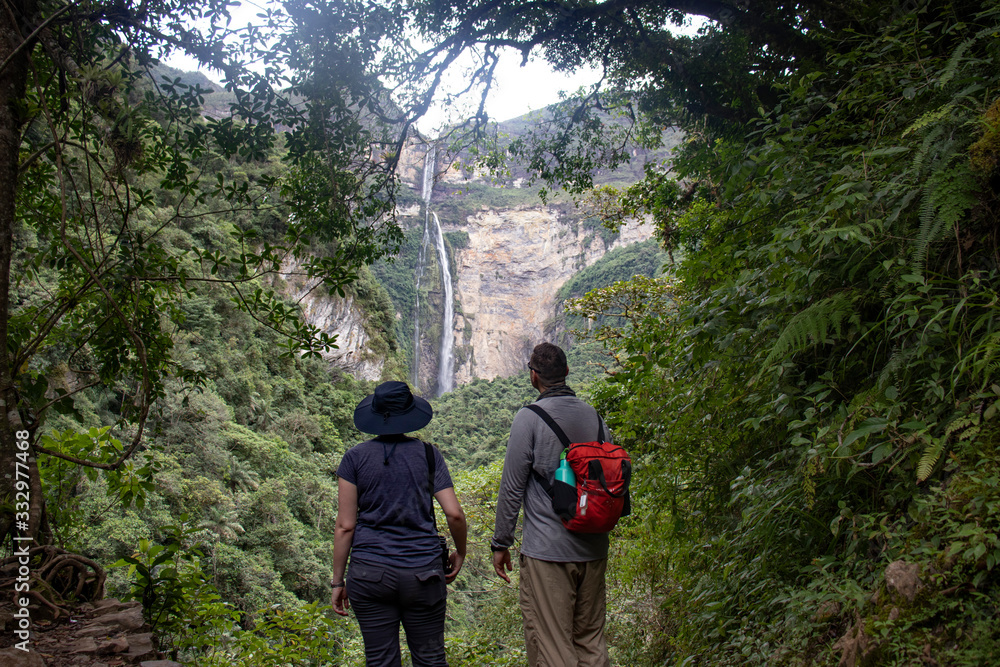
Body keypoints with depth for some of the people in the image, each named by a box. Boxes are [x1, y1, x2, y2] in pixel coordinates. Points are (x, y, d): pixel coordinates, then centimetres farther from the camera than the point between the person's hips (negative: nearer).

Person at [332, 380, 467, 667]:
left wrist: (338, 581, 5)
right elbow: (454, 514, -7)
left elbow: (345, 526, -3)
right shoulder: (428, 454, 0)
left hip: (369, 574, 0)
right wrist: (460, 553, 10)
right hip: (423, 572, 0)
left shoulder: (355, 458, -2)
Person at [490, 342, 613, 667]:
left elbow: (512, 487, -9)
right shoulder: (594, 416, 7)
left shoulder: (529, 418, -10)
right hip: (594, 548, 6)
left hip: (547, 550, -6)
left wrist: (500, 543, 0)